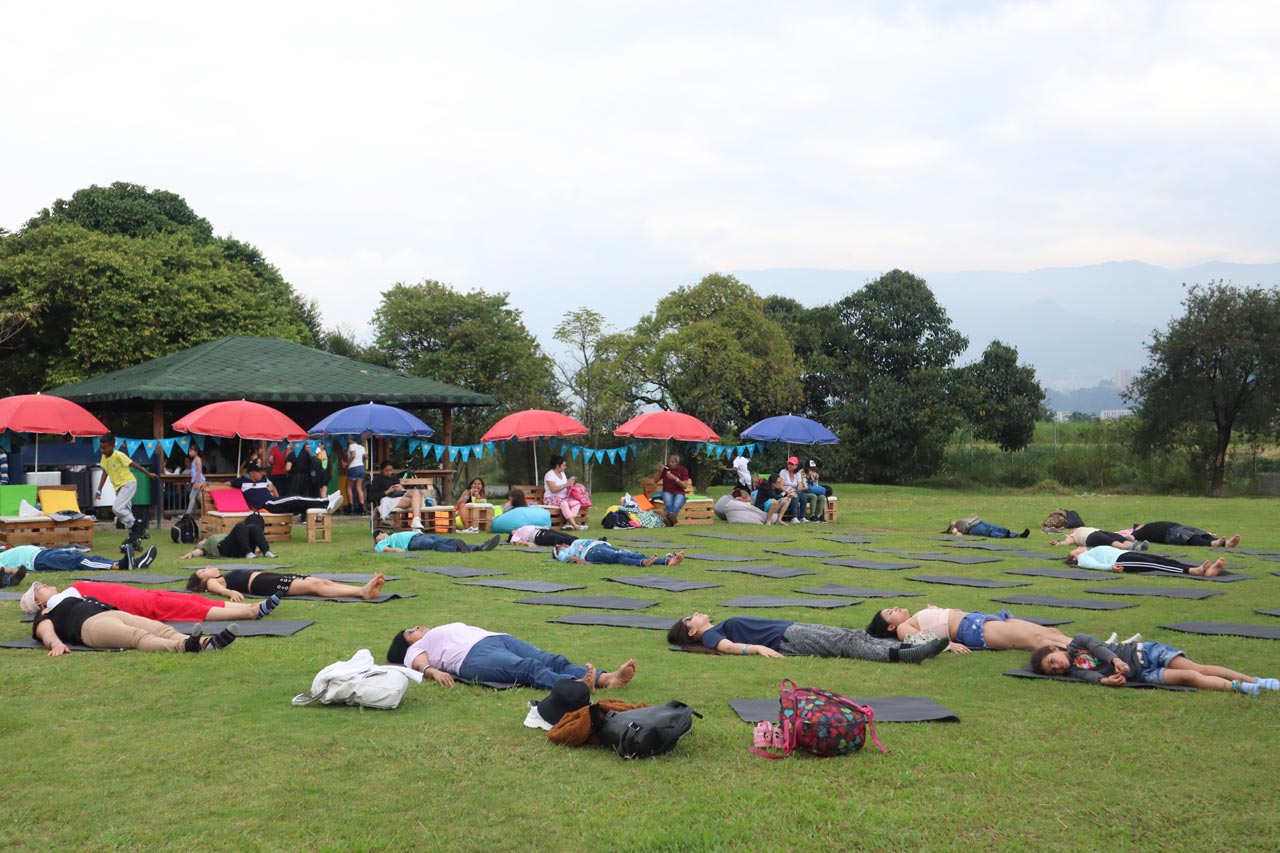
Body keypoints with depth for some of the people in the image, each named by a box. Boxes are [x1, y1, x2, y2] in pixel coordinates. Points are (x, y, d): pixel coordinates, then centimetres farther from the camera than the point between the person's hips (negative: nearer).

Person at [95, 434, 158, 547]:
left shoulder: (119, 455, -17)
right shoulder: (104, 457, 4)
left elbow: (134, 465, -11)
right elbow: (105, 473, 9)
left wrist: (148, 474, -4)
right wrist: (99, 490, 4)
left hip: (128, 483, -8)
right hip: (119, 486, 8)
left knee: (117, 508, -22)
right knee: (125, 512, 10)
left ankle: (137, 524, -9)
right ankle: (133, 538, 16)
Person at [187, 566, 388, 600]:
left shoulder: (228, 576, 33)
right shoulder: (213, 582, 10)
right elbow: (219, 590, -11)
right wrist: (231, 592, -32)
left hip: (272, 577, 8)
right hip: (263, 584, -8)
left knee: (324, 581, -13)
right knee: (314, 585, -26)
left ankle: (365, 590, -31)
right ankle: (362, 592, -41)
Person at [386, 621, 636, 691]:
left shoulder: (452, 628, 43)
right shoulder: (415, 648, 23)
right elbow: (419, 664, 2)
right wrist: (433, 671, -22)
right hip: (475, 655, -7)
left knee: (554, 661, -20)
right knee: (529, 668, -34)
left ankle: (605, 678, -42)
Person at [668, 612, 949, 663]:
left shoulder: (721, 627, 29)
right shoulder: (710, 636, 2)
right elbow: (728, 647, -17)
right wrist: (758, 648, -31)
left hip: (792, 628, 9)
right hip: (786, 640, -9)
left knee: (854, 636, -7)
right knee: (846, 643, -25)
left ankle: (907, 648, -19)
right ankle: (899, 656, -38)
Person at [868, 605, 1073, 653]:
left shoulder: (919, 617, 33)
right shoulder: (903, 628, 9)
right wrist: (948, 644, -24)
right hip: (973, 629, -9)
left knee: (1051, 632, -11)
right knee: (1036, 638, -29)